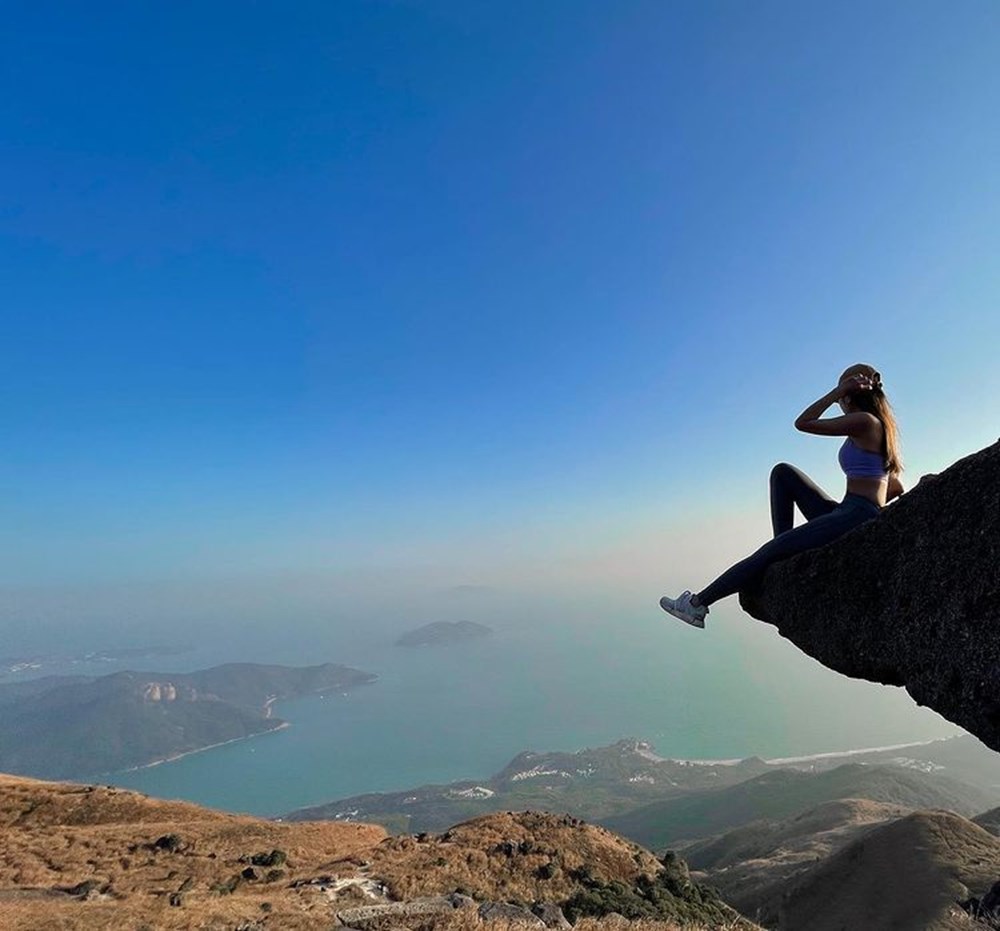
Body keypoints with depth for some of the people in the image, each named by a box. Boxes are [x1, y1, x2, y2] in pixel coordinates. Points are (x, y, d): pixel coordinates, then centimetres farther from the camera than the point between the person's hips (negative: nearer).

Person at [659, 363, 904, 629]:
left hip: (854, 516, -10)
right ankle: (783, 557, -1)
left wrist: (838, 391, -2)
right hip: (854, 516, 10)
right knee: (783, 472, 9)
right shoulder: (877, 427, 22)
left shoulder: (865, 420, -7)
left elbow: (802, 423, -8)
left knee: (767, 553, -12)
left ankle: (698, 604, -9)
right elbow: (896, 487, 25)